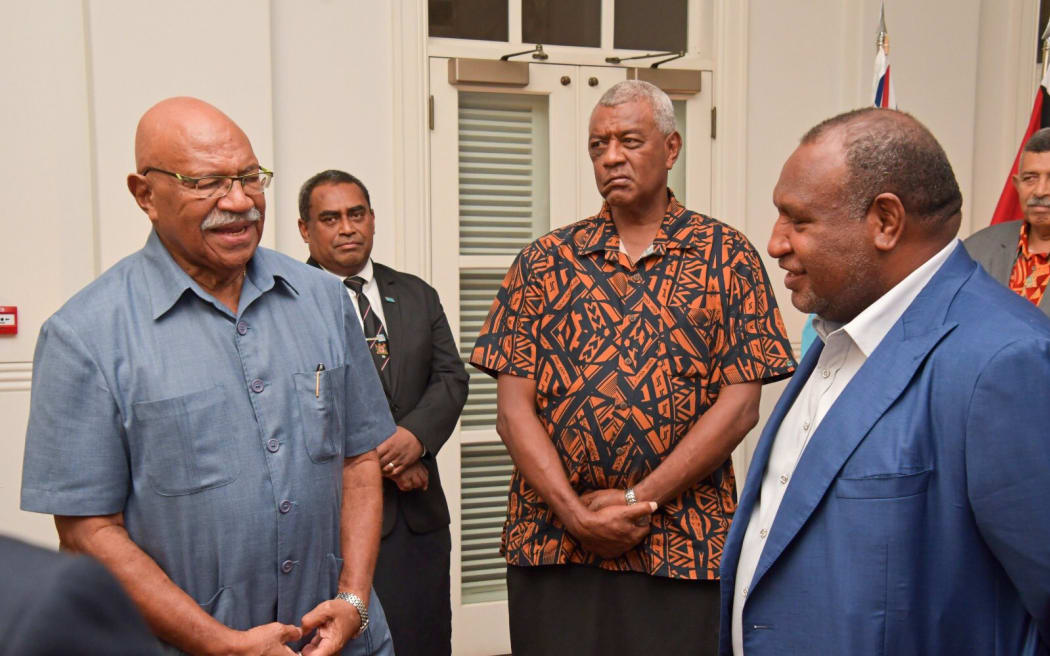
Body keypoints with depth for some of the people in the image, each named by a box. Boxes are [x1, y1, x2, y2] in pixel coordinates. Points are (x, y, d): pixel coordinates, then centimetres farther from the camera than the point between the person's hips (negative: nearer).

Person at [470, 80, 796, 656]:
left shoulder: (727, 256, 1)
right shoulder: (544, 261, 5)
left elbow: (739, 404, -5)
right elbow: (513, 411, 0)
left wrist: (638, 500, -11)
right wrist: (576, 513, -11)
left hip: (684, 548, -1)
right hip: (549, 543, 2)